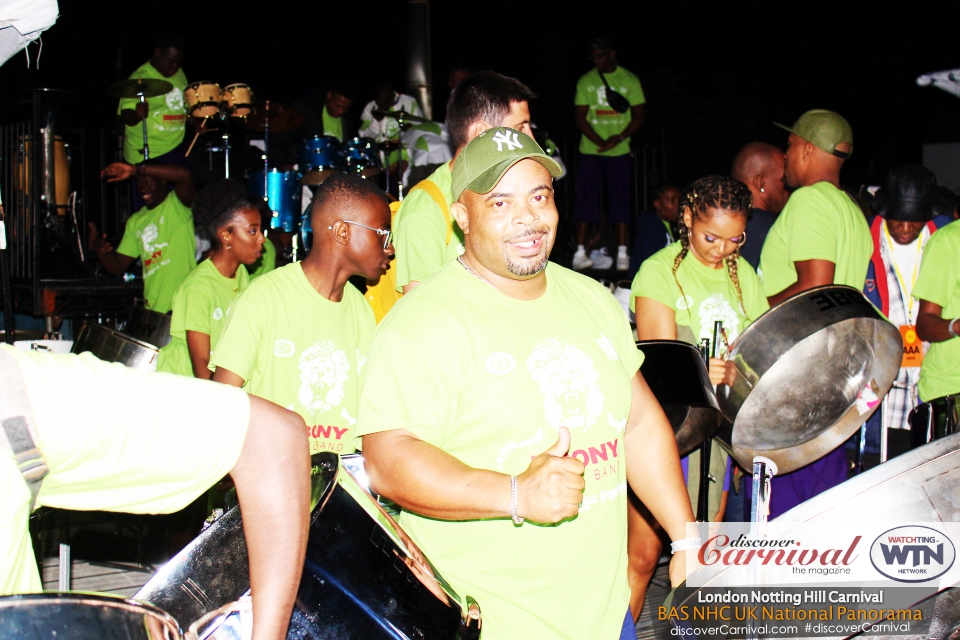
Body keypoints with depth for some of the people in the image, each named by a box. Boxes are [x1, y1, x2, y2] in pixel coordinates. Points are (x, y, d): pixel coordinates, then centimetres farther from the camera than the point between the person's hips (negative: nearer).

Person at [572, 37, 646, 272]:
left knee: (620, 202, 0)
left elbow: (638, 117, 3)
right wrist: (601, 142, -13)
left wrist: (619, 138, -15)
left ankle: (622, 255, 2)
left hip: (620, 152, 0)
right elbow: (580, 118, 1)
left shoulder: (629, 80, 5)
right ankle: (580, 252, 0)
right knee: (585, 201, -2)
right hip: (590, 151, 0)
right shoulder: (586, 81, 6)